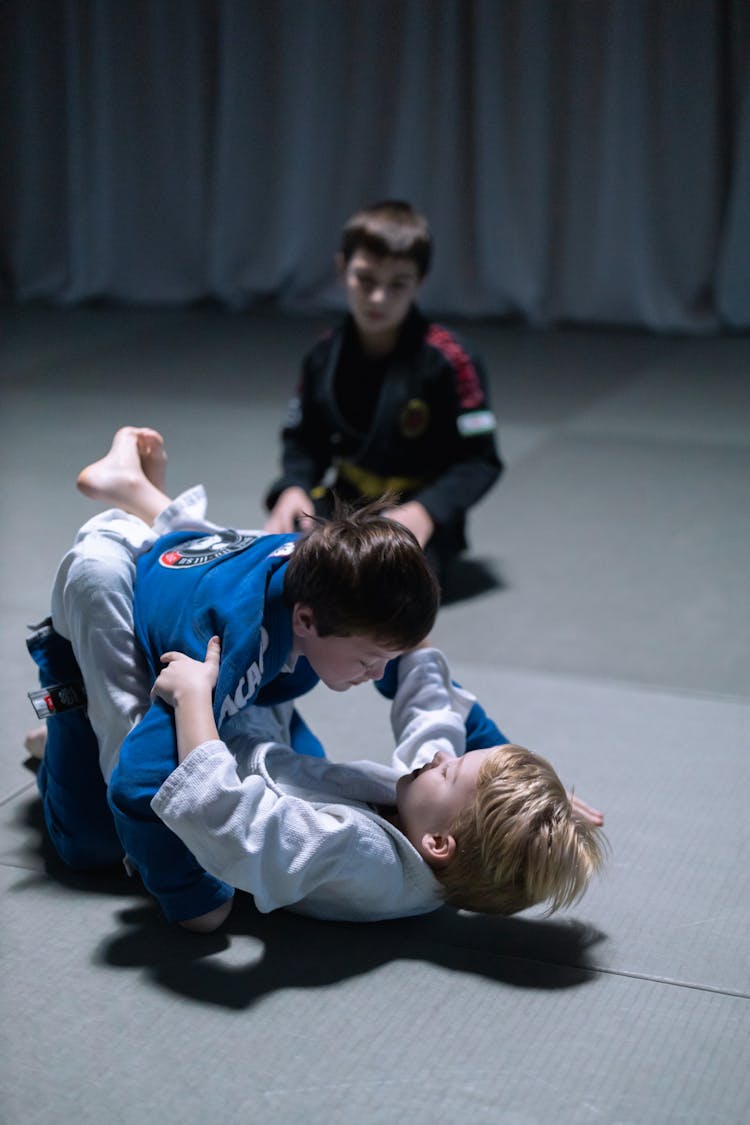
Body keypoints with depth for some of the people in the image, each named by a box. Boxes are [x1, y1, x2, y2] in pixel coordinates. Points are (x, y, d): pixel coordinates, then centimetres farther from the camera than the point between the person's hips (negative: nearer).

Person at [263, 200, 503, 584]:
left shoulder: (447, 360, -14)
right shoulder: (324, 357, 2)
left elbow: (481, 460, -11)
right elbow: (302, 441, 12)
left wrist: (426, 511, -24)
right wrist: (293, 488, -9)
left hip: (414, 519, -4)